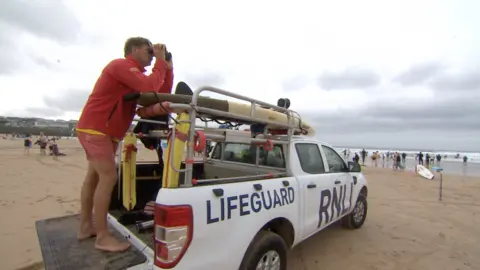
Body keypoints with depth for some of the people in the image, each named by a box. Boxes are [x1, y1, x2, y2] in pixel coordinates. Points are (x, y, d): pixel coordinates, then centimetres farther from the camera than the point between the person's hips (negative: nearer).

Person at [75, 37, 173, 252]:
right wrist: (160, 62, -15)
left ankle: (85, 227, 26)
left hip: (101, 130, 11)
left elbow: (163, 93, 9)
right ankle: (102, 237, -4)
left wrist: (168, 67, 2)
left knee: (94, 176, 13)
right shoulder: (122, 65, -13)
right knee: (108, 178, -12)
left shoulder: (135, 73, 16)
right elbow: (150, 88, -28)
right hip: (96, 129, -11)